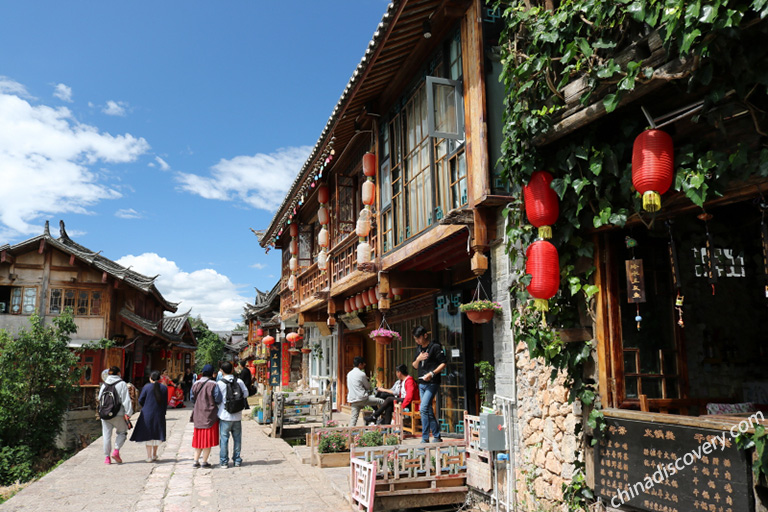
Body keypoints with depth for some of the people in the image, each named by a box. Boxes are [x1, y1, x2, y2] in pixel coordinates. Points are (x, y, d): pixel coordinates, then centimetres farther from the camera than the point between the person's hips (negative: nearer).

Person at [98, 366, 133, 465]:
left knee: (107, 435, 9)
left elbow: (100, 399, 15)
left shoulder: (104, 385, 8)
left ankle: (107, 457, 10)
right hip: (118, 414, -4)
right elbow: (126, 399, -10)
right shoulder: (122, 384, -5)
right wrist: (127, 412, -11)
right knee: (122, 432, 13)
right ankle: (116, 451, -4)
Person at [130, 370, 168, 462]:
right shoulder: (164, 388, -1)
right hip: (159, 414, 2)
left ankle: (149, 456, 4)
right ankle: (154, 454, 22)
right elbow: (165, 403, 3)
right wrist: (163, 412, 16)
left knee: (148, 434, 7)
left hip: (147, 414, -2)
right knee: (156, 434, 15)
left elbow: (140, 400, -3)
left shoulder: (146, 387, -7)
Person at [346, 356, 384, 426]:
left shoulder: (349, 374, 13)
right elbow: (368, 387, 2)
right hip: (362, 398, -7)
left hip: (352, 400, 7)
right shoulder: (361, 374, -9)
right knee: (382, 402, 1)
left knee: (353, 417, 10)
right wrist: (368, 380, 18)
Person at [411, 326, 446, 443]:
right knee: (429, 411, 10)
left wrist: (432, 373, -21)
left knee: (423, 409, -16)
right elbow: (415, 366, 18)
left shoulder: (435, 347, -8)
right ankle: (437, 437, 19)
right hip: (421, 383, 8)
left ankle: (425, 438, -9)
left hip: (432, 383, -8)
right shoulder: (418, 349, 14)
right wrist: (418, 359, -3)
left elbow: (443, 363, -11)